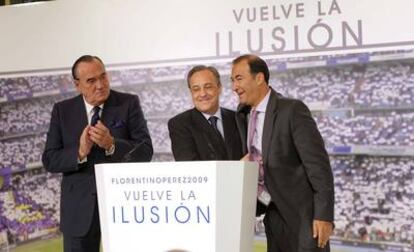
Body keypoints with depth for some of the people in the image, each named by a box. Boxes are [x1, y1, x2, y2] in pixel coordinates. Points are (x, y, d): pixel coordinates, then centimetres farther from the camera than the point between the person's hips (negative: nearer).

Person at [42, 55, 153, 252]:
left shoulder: (129, 103, -1)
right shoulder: (62, 110, 3)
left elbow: (145, 152, -7)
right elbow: (49, 161, -1)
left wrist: (112, 144, -24)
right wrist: (80, 152, -19)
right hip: (80, 207, 2)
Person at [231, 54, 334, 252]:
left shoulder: (293, 110, -13)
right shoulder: (243, 115, 8)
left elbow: (318, 165, -15)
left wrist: (324, 215, -18)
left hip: (302, 215, -7)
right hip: (273, 216, 7)